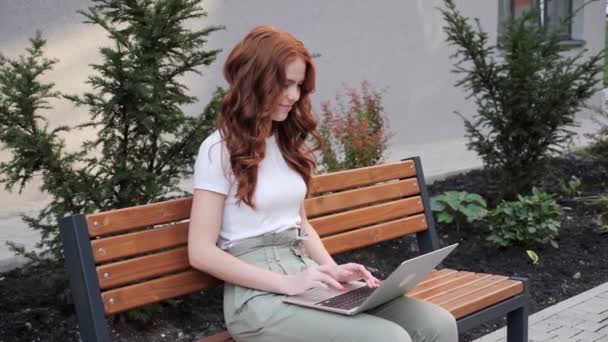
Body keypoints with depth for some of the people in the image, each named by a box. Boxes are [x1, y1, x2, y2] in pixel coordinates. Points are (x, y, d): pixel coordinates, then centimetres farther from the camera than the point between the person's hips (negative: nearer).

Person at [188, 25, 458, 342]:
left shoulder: (287, 141, 16)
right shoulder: (219, 149, -5)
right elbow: (202, 252, -10)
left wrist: (332, 268, 2)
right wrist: (286, 283, -18)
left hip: (307, 276, 7)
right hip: (259, 295, -7)